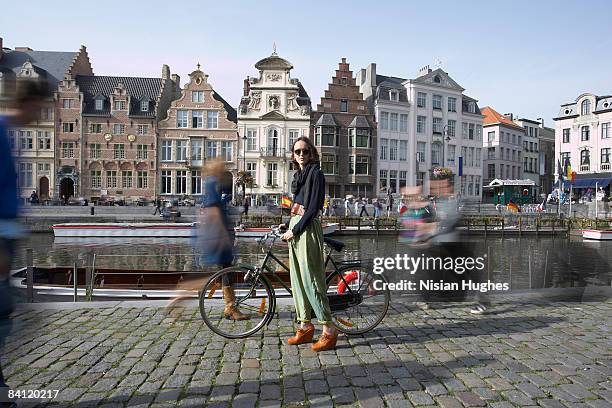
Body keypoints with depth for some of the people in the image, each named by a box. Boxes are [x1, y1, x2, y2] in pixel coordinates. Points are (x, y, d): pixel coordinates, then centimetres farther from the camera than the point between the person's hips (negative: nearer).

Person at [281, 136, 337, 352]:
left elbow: (314, 207, -15)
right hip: (295, 226, 9)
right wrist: (290, 229, 12)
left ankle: (329, 330, 0)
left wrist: (295, 230, -15)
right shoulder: (298, 175, 19)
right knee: (297, 278, 10)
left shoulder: (315, 174, -7)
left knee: (311, 279, -9)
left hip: (308, 228, -9)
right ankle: (305, 326, 20)